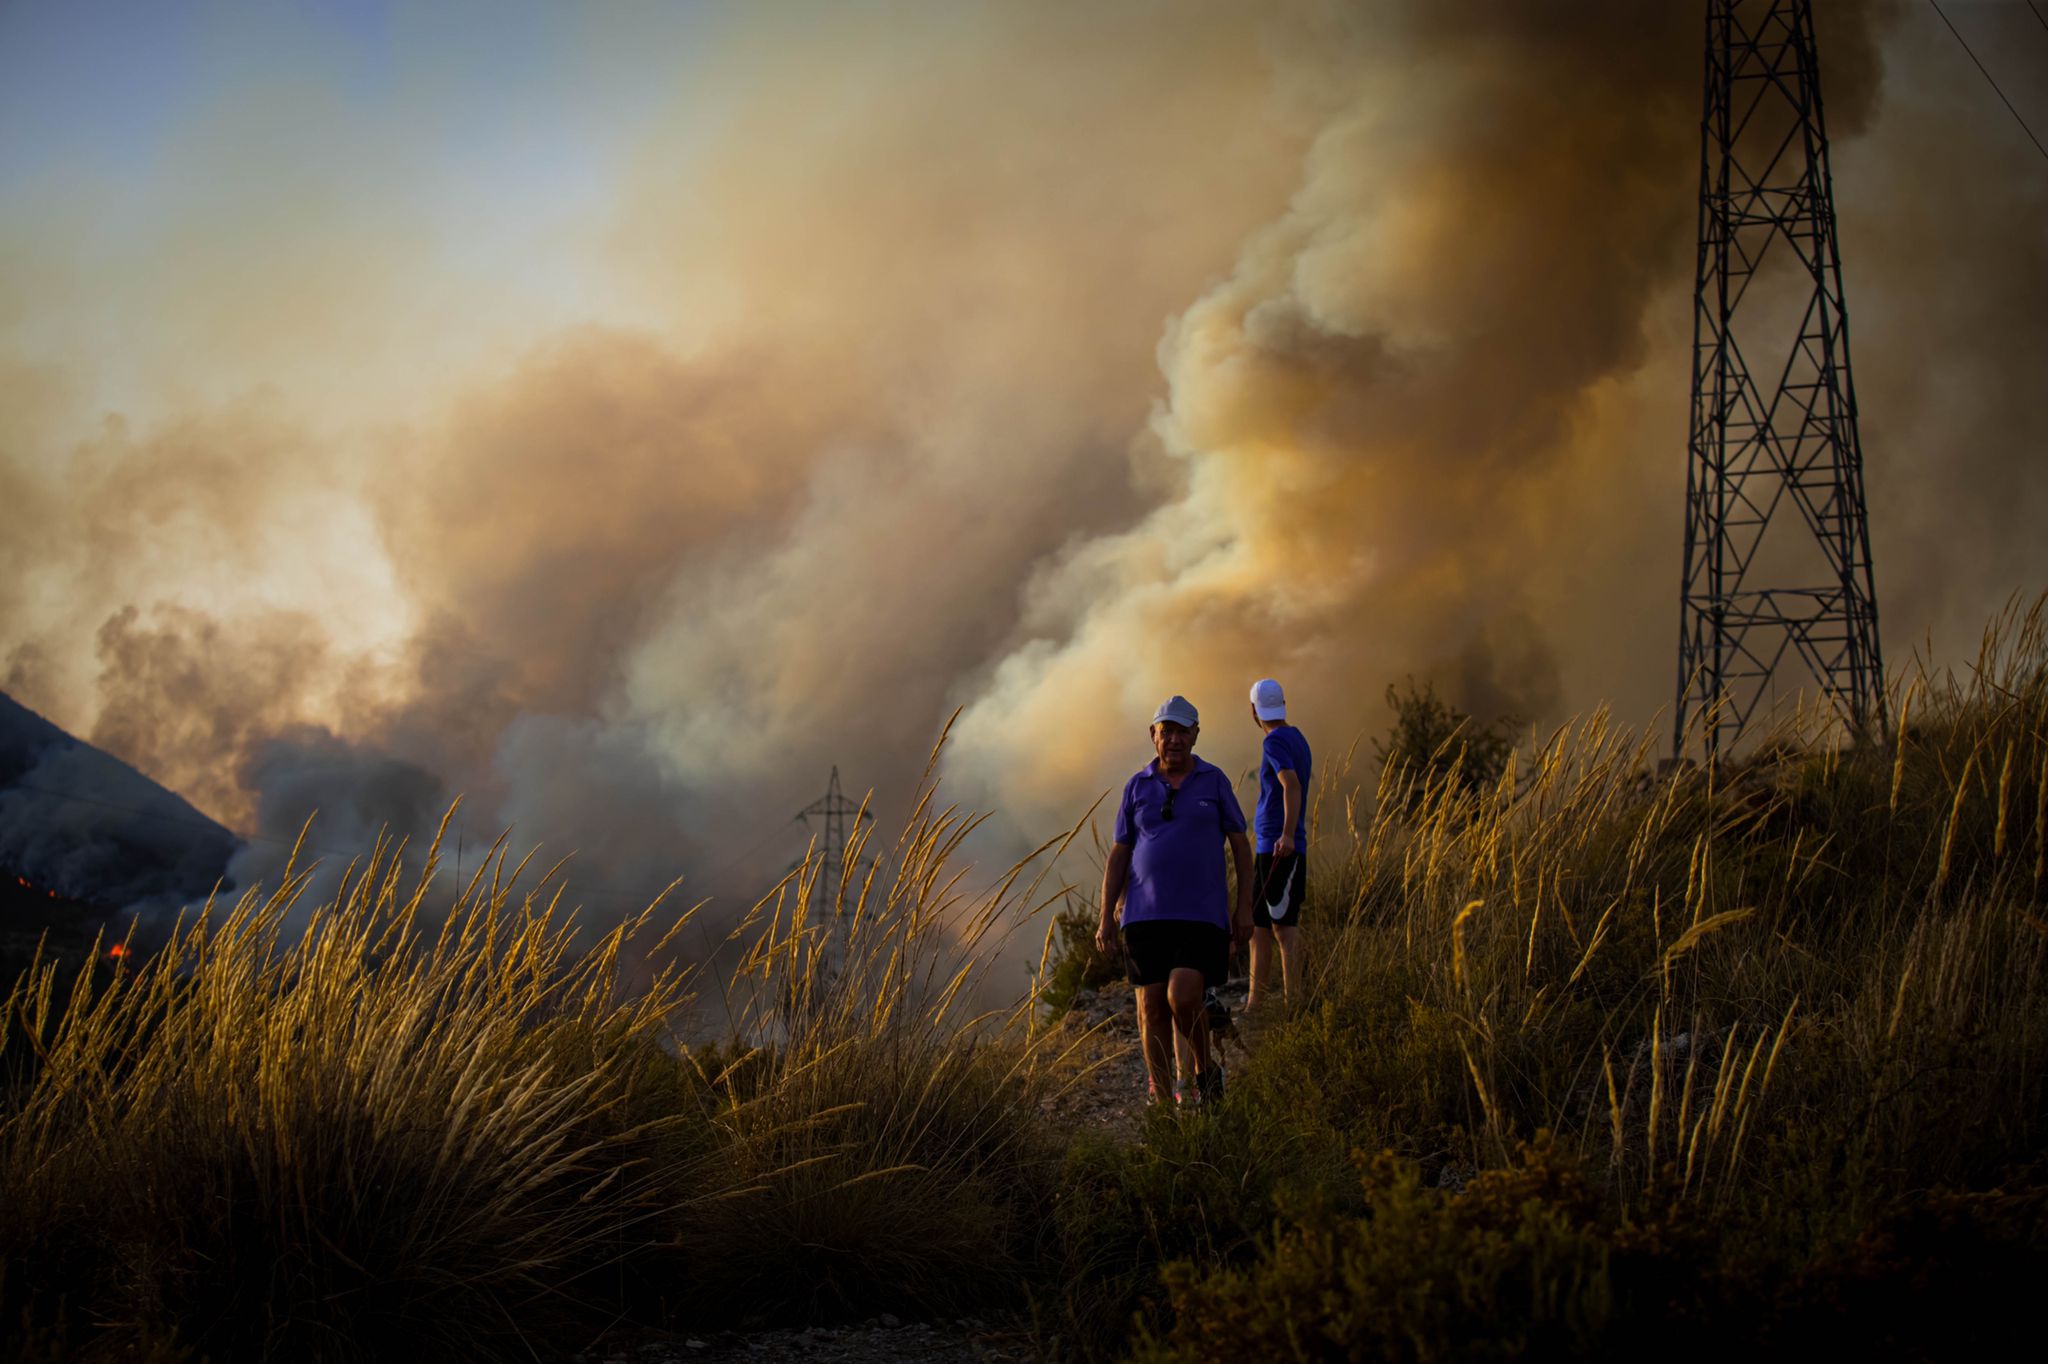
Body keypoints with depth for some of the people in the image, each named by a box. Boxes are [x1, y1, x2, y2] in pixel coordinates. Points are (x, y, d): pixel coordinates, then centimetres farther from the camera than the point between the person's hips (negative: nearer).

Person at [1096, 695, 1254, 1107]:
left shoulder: (1213, 781, 4)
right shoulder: (1137, 787, 7)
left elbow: (1241, 844, 6)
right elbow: (1118, 855, 9)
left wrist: (1244, 907, -1)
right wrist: (1106, 918, 3)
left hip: (1202, 914, -2)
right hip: (1146, 915, 2)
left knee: (1182, 998, -18)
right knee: (1152, 1008, 1)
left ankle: (1205, 1069, 10)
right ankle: (1161, 1099, 12)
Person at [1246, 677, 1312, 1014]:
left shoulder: (1275, 742, -11)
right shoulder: (1298, 740, 18)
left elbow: (1292, 786, -26)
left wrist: (1287, 835, -36)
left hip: (1278, 849, -9)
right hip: (1271, 847, 9)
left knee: (1284, 924, -9)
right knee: (1259, 925, 10)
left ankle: (1293, 998, -9)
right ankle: (1253, 1001, 12)